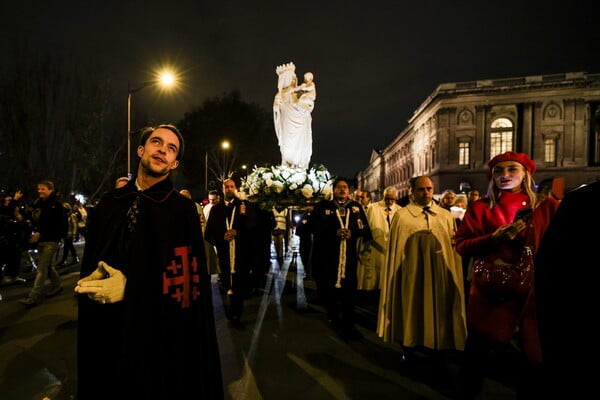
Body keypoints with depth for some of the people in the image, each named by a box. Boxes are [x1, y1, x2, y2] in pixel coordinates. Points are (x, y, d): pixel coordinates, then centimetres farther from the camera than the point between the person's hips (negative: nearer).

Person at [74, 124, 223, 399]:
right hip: (106, 328, 4)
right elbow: (90, 261, 8)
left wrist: (129, 286, -21)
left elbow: (187, 277, -13)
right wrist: (93, 280, -14)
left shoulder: (183, 209, -9)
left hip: (161, 328, -3)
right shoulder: (109, 202, 5)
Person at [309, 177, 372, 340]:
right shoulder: (322, 206, 6)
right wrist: (335, 231, -16)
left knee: (349, 290, 1)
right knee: (327, 288, 9)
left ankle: (348, 325, 17)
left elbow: (364, 227, 6)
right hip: (327, 255, -1)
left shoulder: (356, 207, 12)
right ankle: (335, 317, 36)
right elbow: (314, 225, -7)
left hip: (349, 255, 1)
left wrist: (351, 232, -13)